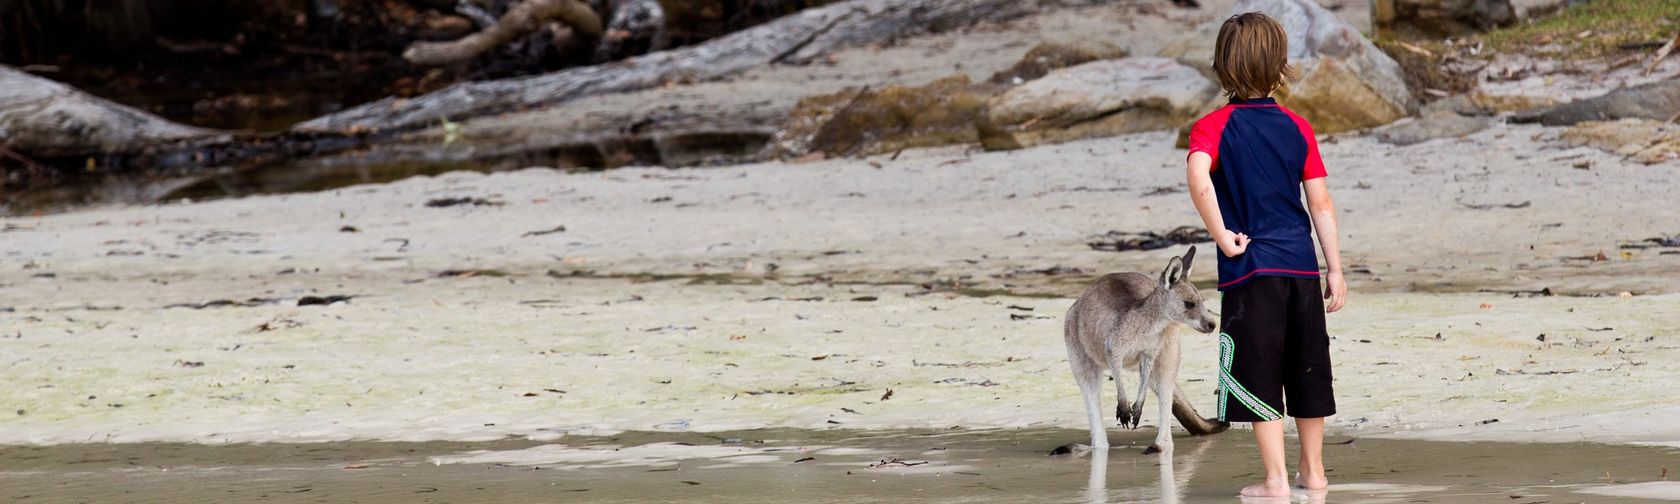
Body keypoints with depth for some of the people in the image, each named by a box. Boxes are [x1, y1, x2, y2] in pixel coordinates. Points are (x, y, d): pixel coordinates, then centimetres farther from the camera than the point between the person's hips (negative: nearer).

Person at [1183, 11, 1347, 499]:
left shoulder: (1213, 126, -6)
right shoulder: (1298, 126, 4)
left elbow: (1199, 179, -27)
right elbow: (1321, 205, 3)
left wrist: (1221, 236, -16)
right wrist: (1335, 270, 8)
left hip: (1252, 268, -4)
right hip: (1301, 265, 4)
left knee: (1258, 376, 1)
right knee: (1308, 368, 15)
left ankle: (1276, 478, 0)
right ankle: (1313, 471, 24)